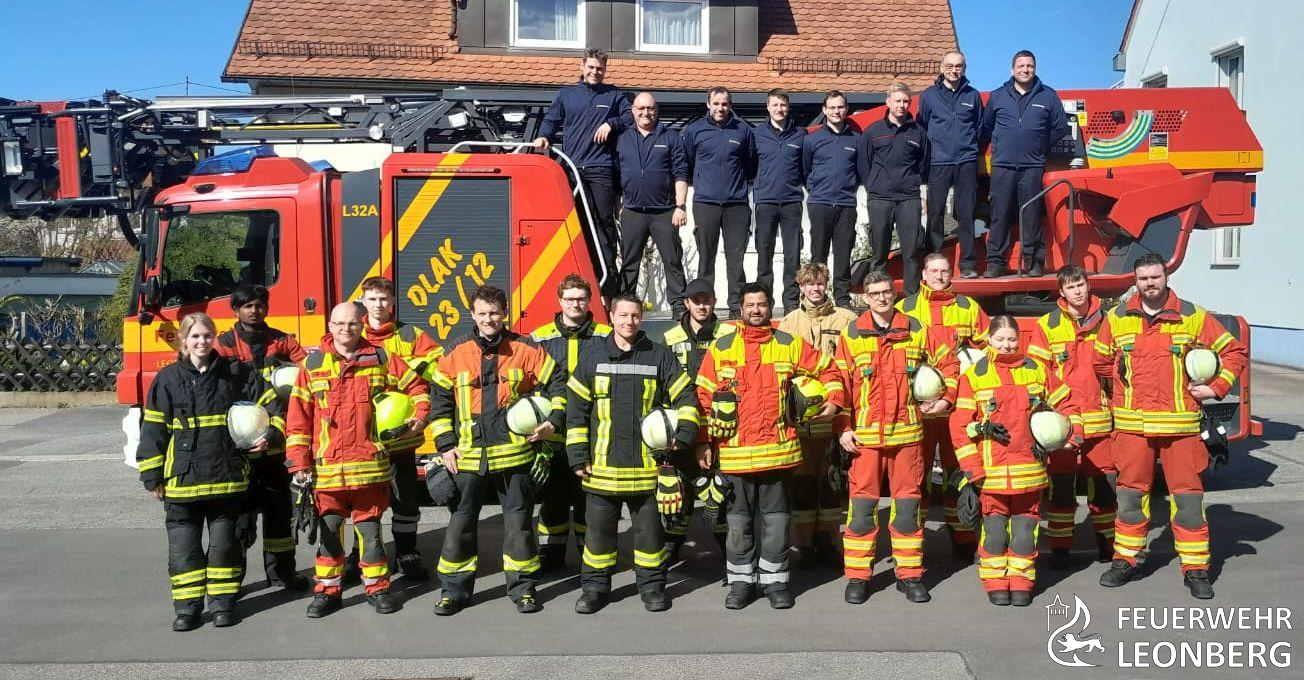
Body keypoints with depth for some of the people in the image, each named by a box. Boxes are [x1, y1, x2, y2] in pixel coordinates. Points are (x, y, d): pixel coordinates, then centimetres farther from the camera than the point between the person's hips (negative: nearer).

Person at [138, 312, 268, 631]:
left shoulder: (236, 373, 3)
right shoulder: (168, 379, 2)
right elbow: (153, 430, 3)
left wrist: (265, 437, -7)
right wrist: (152, 476, 1)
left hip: (227, 476, 0)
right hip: (182, 480, 0)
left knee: (224, 541, 8)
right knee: (184, 545, 4)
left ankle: (223, 602, 18)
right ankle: (188, 606, 13)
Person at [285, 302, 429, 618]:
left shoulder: (380, 358, 4)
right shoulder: (312, 364, 3)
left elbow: (418, 387, 14)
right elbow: (298, 418, 2)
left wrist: (419, 417, -2)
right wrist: (299, 463, -2)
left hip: (369, 464, 0)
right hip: (326, 468, 0)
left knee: (370, 529, 8)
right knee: (328, 530, 8)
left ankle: (377, 588, 20)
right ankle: (328, 590, 20)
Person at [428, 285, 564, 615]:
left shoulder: (525, 351, 0)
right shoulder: (455, 356, 4)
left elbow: (557, 383, 7)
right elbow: (440, 402, 8)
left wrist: (554, 421, -4)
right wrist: (445, 446, 2)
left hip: (515, 455, -1)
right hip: (468, 457, 1)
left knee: (518, 522, 7)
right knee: (460, 524, 7)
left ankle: (523, 587, 20)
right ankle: (454, 589, 19)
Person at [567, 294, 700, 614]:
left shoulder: (659, 356, 3)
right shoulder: (592, 355, 4)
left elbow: (686, 397, 7)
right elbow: (576, 409, 4)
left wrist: (683, 434, -6)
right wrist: (577, 456, 0)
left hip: (648, 464, 0)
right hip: (602, 465, 1)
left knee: (649, 527, 8)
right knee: (599, 528, 9)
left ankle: (652, 585, 24)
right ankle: (595, 586, 23)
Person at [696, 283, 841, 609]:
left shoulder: (789, 345, 5)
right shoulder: (721, 348, 3)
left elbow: (828, 368, 16)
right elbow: (703, 396, 4)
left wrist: (834, 400, 2)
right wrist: (704, 442, 0)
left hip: (778, 449, 1)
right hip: (734, 451, 0)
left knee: (776, 518, 8)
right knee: (738, 520, 8)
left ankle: (774, 580, 20)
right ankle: (741, 581, 20)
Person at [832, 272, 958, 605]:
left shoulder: (916, 330, 7)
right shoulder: (851, 335, 2)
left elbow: (948, 362, 18)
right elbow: (840, 384, 1)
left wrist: (946, 397, 6)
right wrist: (842, 428, -5)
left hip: (907, 432, 2)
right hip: (864, 435, -1)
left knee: (908, 504, 7)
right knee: (862, 505, 0)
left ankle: (910, 574, 19)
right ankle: (857, 577, 11)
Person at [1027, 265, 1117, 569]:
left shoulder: (1105, 321, 6)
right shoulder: (1047, 325, 0)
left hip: (1098, 417, 2)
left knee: (1104, 482, 7)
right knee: (1061, 484, 3)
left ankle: (1108, 543, 24)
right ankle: (1060, 546, 13)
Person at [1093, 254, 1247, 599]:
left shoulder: (1192, 316, 1)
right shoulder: (1117, 318, 5)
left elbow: (1234, 351, 8)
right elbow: (1100, 361, 18)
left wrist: (1216, 388, 0)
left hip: (1180, 424, -1)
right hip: (1131, 424, 1)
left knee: (1188, 494, 1)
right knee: (1130, 493, 8)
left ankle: (1196, 569, 10)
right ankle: (1125, 560, 20)